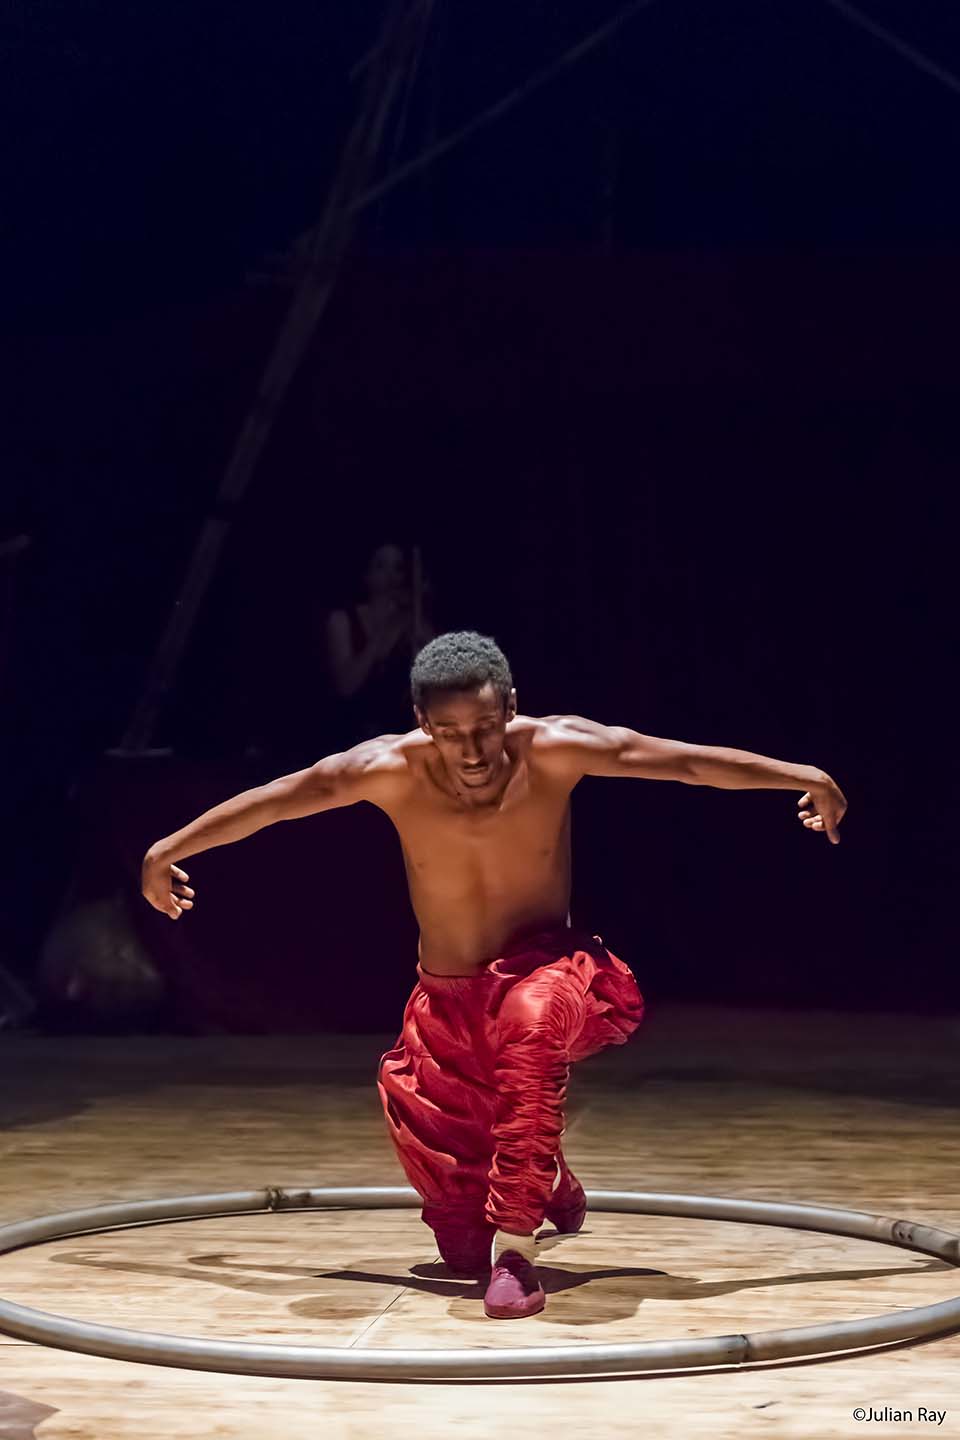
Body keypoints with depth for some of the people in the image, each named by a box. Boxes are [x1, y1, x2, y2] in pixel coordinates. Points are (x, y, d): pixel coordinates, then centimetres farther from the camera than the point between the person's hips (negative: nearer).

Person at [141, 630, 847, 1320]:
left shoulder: (552, 749, -17)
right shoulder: (392, 769, -16)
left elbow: (686, 761, -11)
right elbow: (273, 799, -3)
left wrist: (803, 778, -9)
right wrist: (170, 849, 7)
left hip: (547, 968, -2)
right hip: (446, 1005, 2)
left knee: (532, 1020, -42)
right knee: (465, 1251, 1)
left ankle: (517, 1248, -37)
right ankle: (545, 1183, 38)